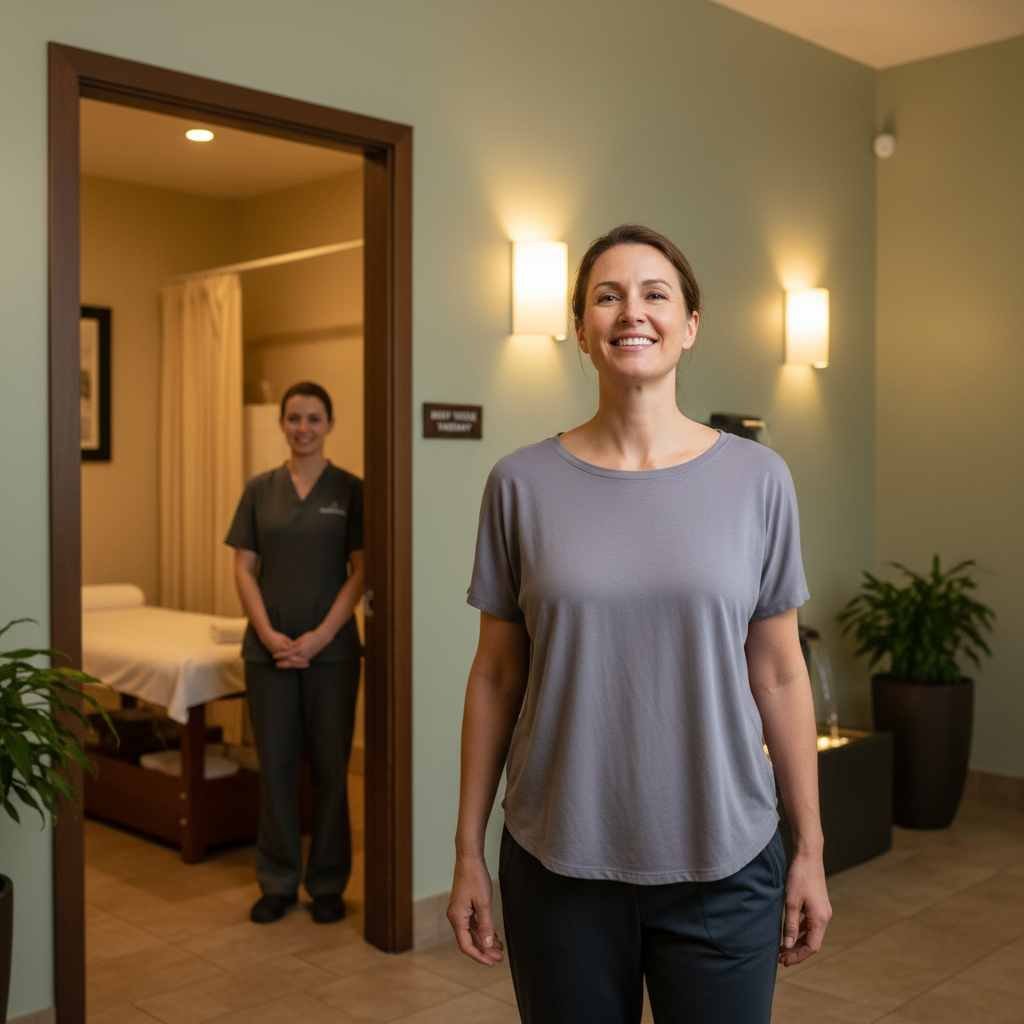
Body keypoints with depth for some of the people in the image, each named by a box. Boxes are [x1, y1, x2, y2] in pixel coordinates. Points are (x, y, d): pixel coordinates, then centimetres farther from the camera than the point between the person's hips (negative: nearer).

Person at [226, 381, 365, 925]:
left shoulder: (350, 489, 0)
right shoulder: (260, 489, 6)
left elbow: (360, 572, -4)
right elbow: (243, 568, 4)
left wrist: (320, 635, -12)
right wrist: (268, 634, -9)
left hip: (331, 649, -2)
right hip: (269, 648, 2)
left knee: (329, 764, 5)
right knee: (275, 763, 7)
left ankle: (328, 883, 19)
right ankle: (277, 881, 21)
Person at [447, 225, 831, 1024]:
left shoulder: (757, 480, -3)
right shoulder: (523, 484, -3)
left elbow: (779, 673, 1)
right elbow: (495, 676, 1)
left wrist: (811, 851, 3)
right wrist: (468, 852, 3)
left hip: (723, 866, 0)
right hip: (559, 866, 0)